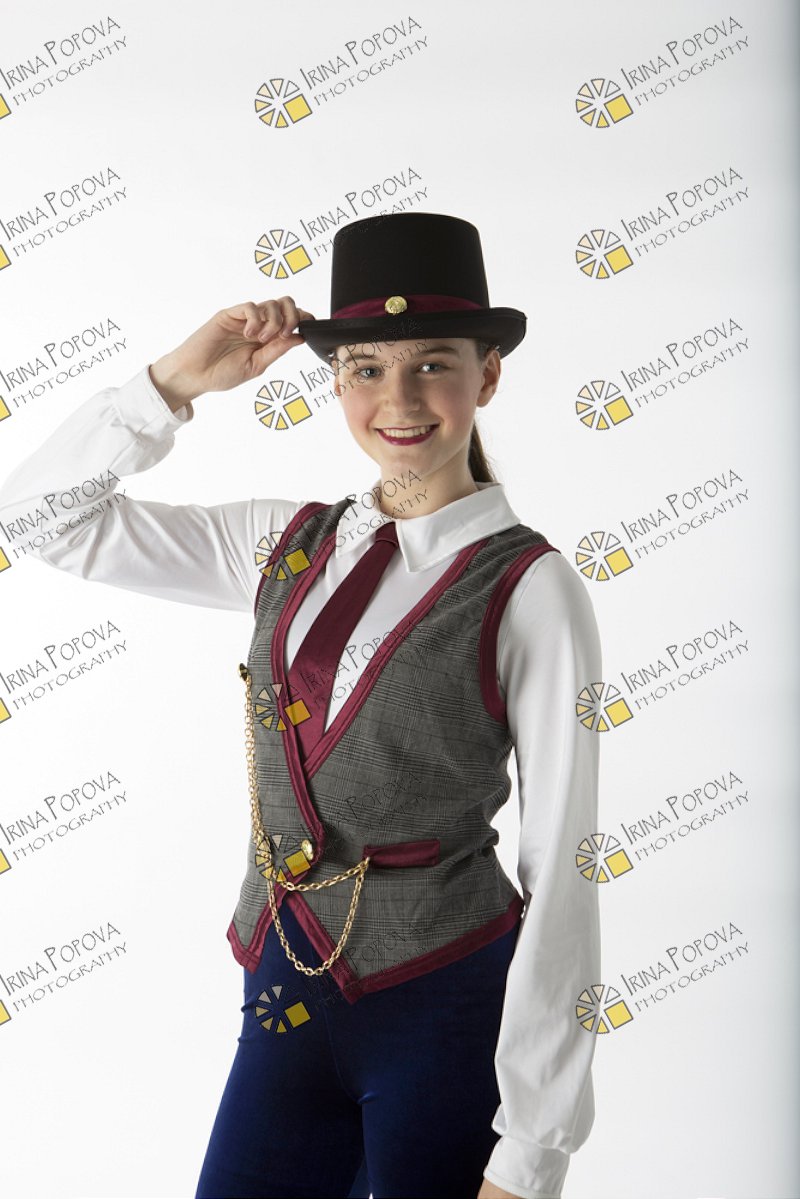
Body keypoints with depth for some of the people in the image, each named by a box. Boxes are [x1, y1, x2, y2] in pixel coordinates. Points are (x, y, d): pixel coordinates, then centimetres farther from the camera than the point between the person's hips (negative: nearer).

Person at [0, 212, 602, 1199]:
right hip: (288, 998, 5)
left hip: (450, 1008, -5)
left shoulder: (529, 590, -10)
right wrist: (177, 381, -3)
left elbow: (561, 879, -12)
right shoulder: (287, 545, 6)